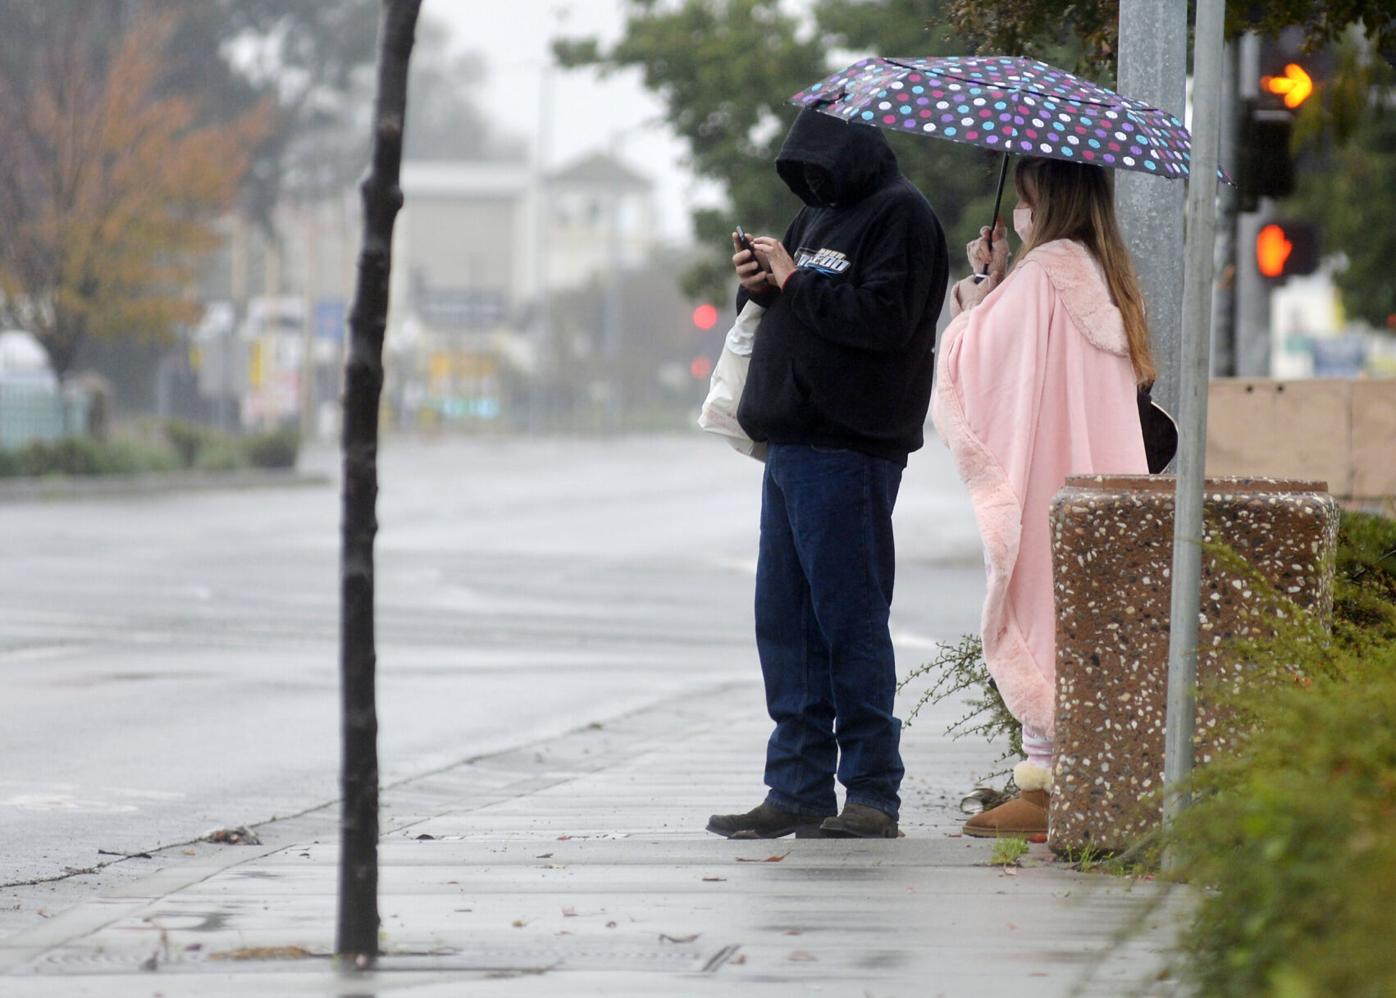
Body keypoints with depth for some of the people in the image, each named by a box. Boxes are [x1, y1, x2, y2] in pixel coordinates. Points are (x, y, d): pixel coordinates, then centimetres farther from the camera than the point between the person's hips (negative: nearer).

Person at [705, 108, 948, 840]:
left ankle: (872, 794, -2)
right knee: (785, 623, 8)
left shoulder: (899, 216, -7)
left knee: (848, 618, -7)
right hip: (791, 444, 9)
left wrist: (794, 282, -13)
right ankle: (797, 790, 13)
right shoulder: (821, 212, 21)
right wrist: (760, 284, 7)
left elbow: (883, 319, -19)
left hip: (847, 450, -9)